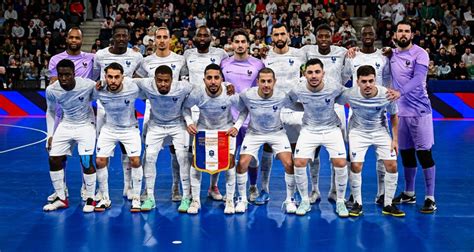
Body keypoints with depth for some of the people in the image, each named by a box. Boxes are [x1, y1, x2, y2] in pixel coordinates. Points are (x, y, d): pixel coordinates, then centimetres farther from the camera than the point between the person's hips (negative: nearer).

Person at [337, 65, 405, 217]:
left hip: (380, 131, 1)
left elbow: (393, 116, -5)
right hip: (358, 131, -1)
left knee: (392, 165, -6)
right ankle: (357, 203, 5)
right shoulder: (349, 94, -27)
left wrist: (395, 139, -3)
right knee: (356, 166, -14)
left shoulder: (386, 95, -24)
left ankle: (388, 205, 9)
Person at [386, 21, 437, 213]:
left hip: (419, 110, -5)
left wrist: (400, 92, -37)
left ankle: (430, 198, 3)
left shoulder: (419, 54, -9)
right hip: (400, 111, 5)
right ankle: (409, 193, 26)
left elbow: (418, 78, -22)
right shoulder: (392, 55, 8)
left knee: (424, 153, -4)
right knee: (406, 153, 13)